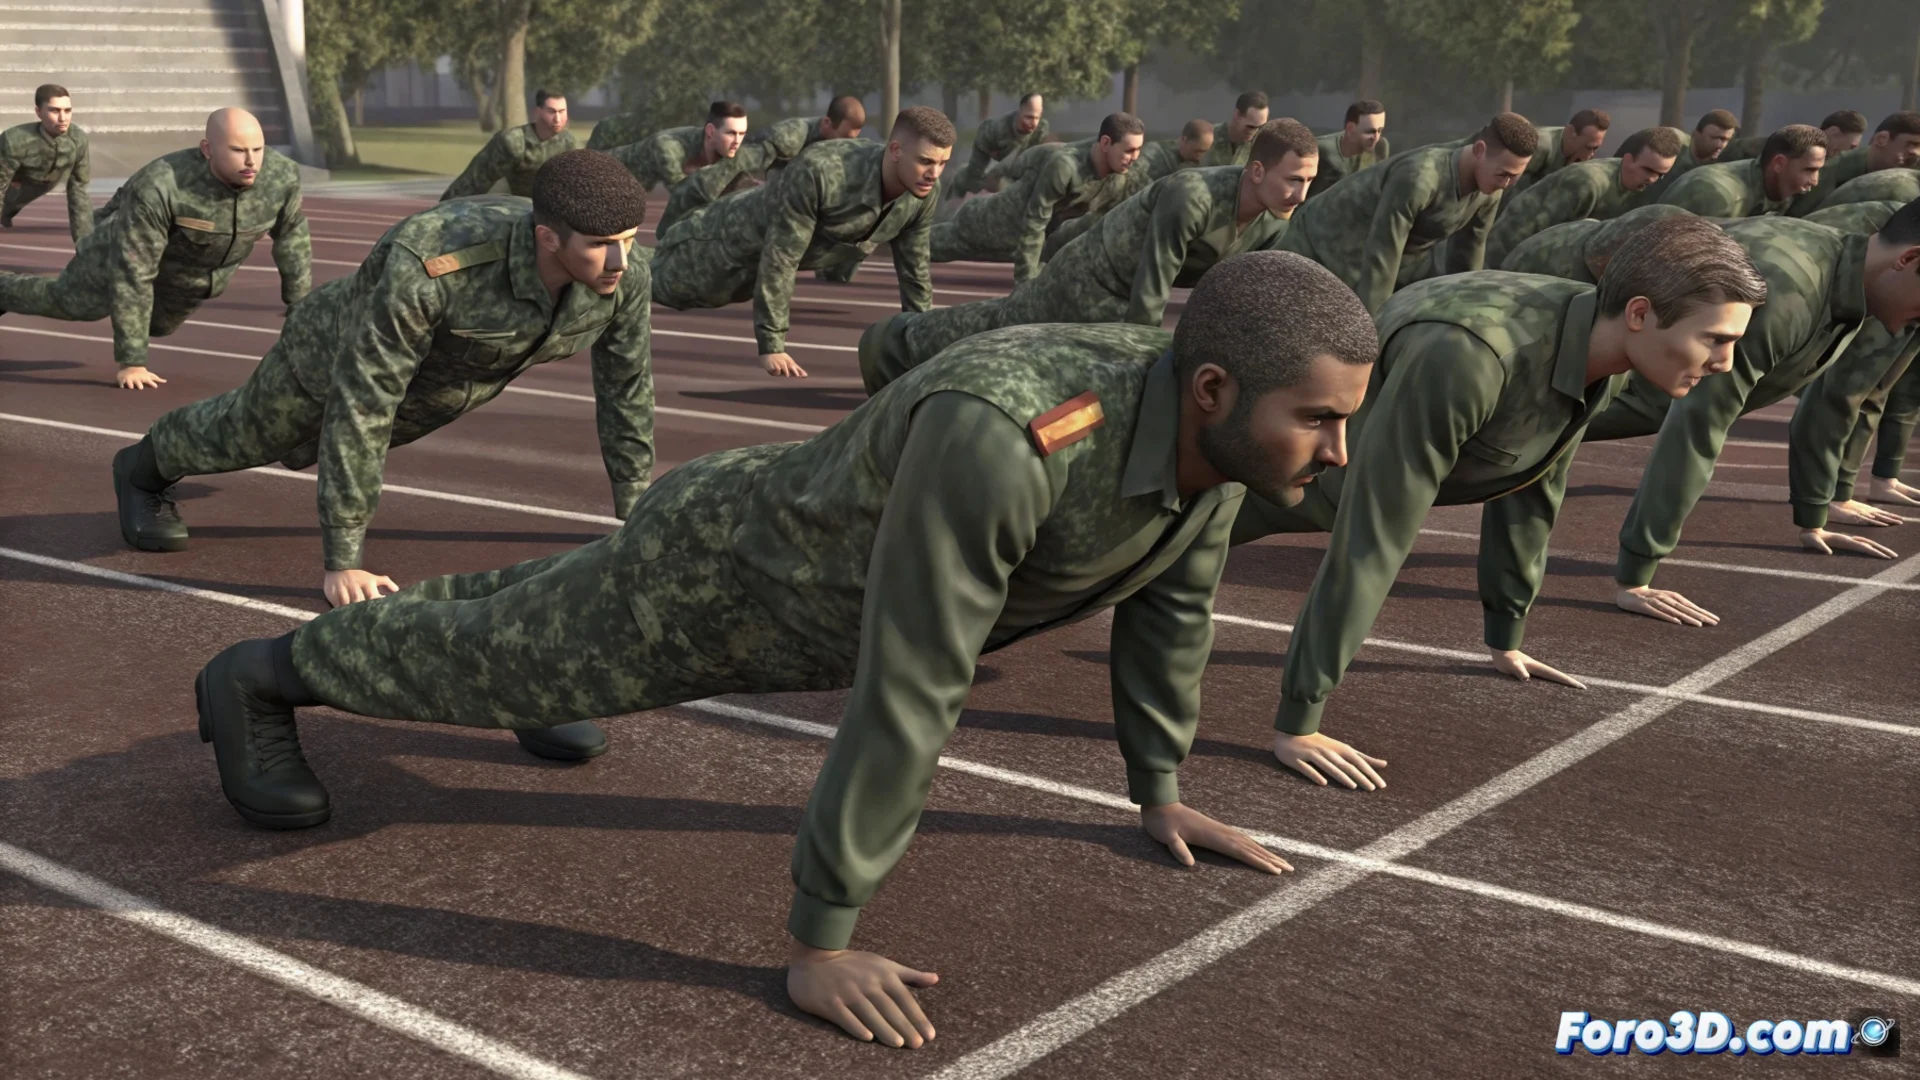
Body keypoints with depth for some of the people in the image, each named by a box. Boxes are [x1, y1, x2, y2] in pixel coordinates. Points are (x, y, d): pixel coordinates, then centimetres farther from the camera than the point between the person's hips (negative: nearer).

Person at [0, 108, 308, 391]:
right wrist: (130, 361, -35)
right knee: (67, 301, 18)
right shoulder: (157, 189, -42)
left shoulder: (282, 176, -31)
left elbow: (292, 235, -11)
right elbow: (132, 275, -37)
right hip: (133, 257, -5)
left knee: (156, 324, 31)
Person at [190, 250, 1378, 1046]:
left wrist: (1161, 792, 8)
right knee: (507, 659, 16)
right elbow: (905, 700, -43)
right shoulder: (998, 440, -47)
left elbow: (1174, 601, -1)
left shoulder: (1214, 427, -20)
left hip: (820, 570, 7)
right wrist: (818, 944, -35)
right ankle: (260, 677, 41)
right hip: (723, 562, -7)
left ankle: (484, 612, 64)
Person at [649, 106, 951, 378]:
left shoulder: (924, 192, -25)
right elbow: (779, 260, -38)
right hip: (733, 237, -6)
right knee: (656, 281, 16)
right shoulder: (818, 171, -44)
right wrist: (771, 346, -35)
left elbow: (914, 269, -10)